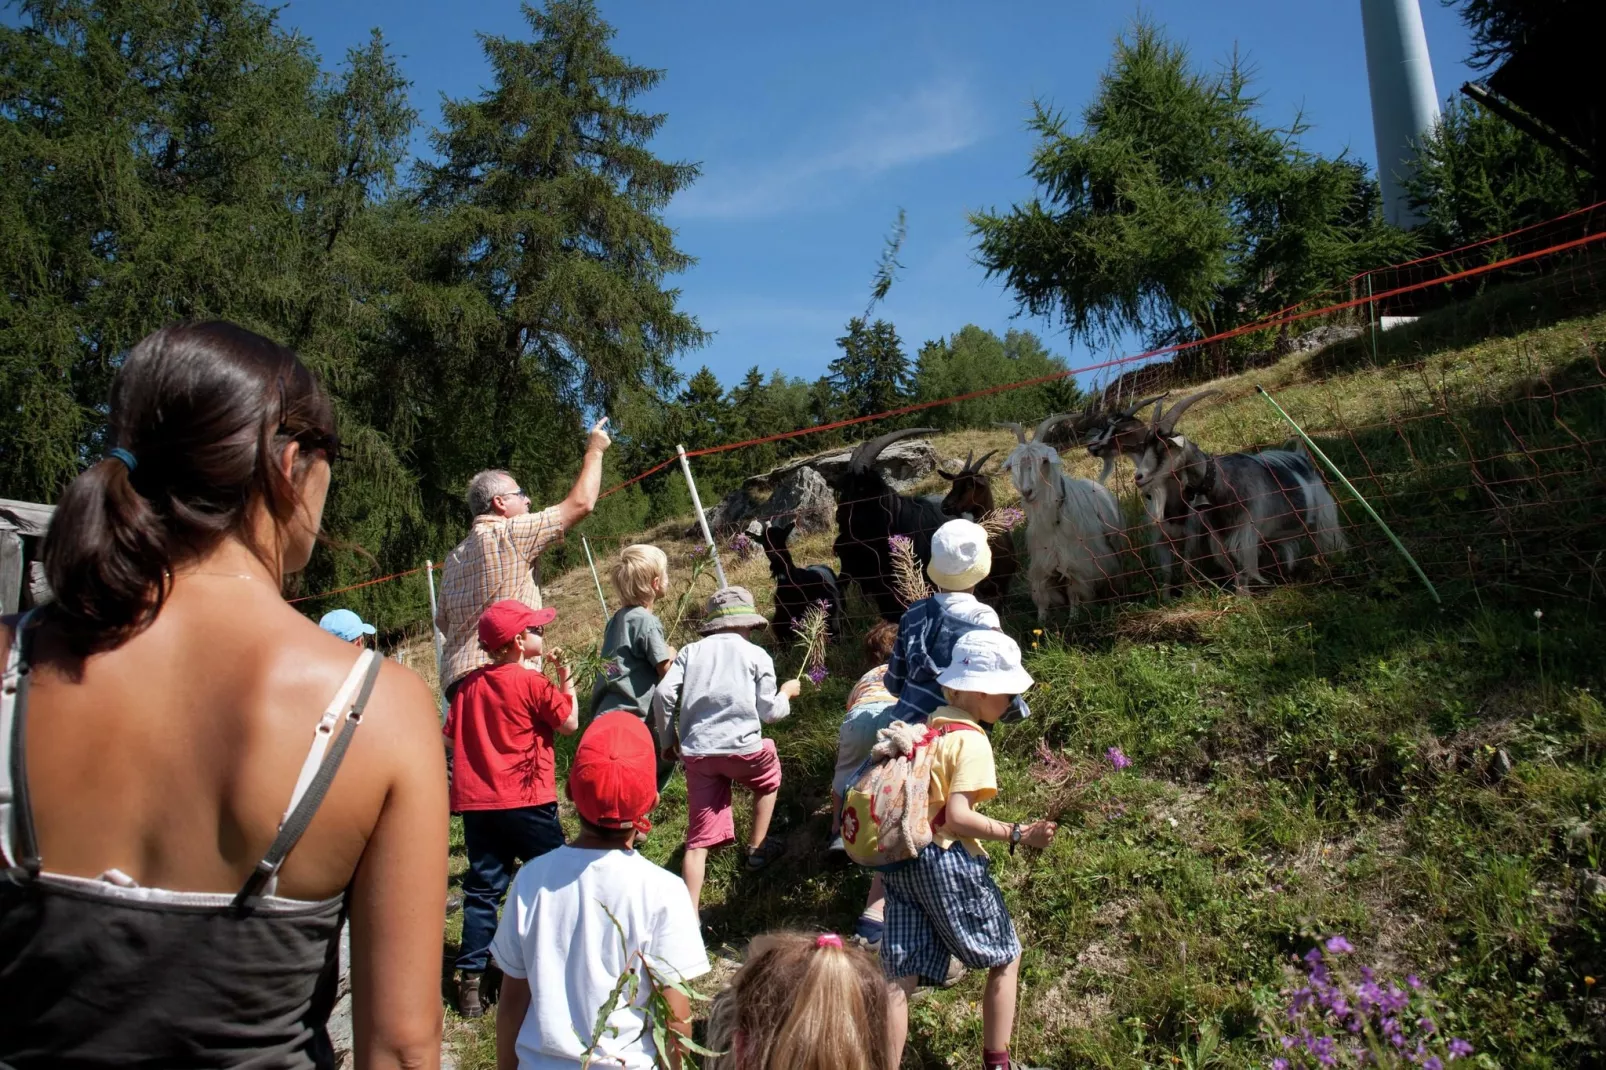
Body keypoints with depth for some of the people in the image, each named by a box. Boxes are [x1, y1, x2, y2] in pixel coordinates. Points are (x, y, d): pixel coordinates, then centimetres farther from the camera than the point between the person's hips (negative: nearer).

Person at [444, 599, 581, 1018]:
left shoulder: (471, 683, 5)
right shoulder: (533, 682, -12)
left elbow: (449, 734, 10)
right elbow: (569, 723, -4)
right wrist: (566, 680, 5)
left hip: (477, 803, 5)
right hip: (527, 802, -5)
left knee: (483, 889, 10)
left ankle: (470, 980, 9)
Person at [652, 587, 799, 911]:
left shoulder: (691, 651, 13)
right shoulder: (756, 655, 6)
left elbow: (663, 694, 2)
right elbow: (768, 712, 4)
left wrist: (668, 739, 14)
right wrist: (787, 693, 25)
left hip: (696, 752, 3)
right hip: (742, 747, -2)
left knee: (698, 839, 4)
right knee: (767, 781, 33)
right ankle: (756, 849, 38)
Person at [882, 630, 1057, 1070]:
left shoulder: (925, 727, 10)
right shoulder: (971, 740, -13)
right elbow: (957, 817, -23)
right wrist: (1016, 835, -21)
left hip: (902, 859, 7)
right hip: (948, 861, -7)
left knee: (898, 979, 6)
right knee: (1005, 958, 16)